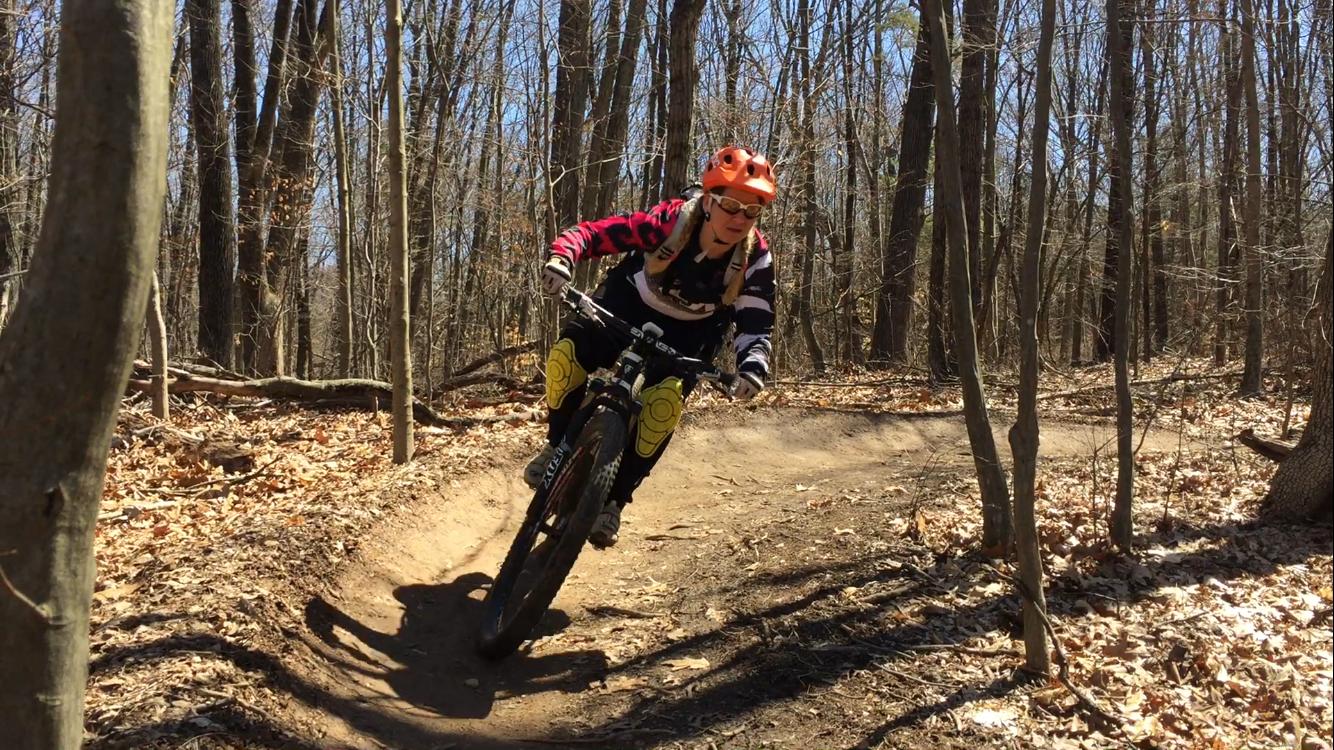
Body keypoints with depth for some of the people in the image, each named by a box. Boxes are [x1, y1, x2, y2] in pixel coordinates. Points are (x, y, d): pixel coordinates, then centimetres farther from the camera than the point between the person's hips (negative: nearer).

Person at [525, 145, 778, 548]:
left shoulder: (755, 258, -25)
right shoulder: (670, 220, -31)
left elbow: (756, 323, -23)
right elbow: (593, 232, -28)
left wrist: (753, 365, -45)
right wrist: (561, 257, -49)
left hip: (687, 332, 1)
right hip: (630, 302, 0)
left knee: (666, 401, -27)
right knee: (567, 355, -25)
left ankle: (615, 497, -9)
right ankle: (559, 444, 3)